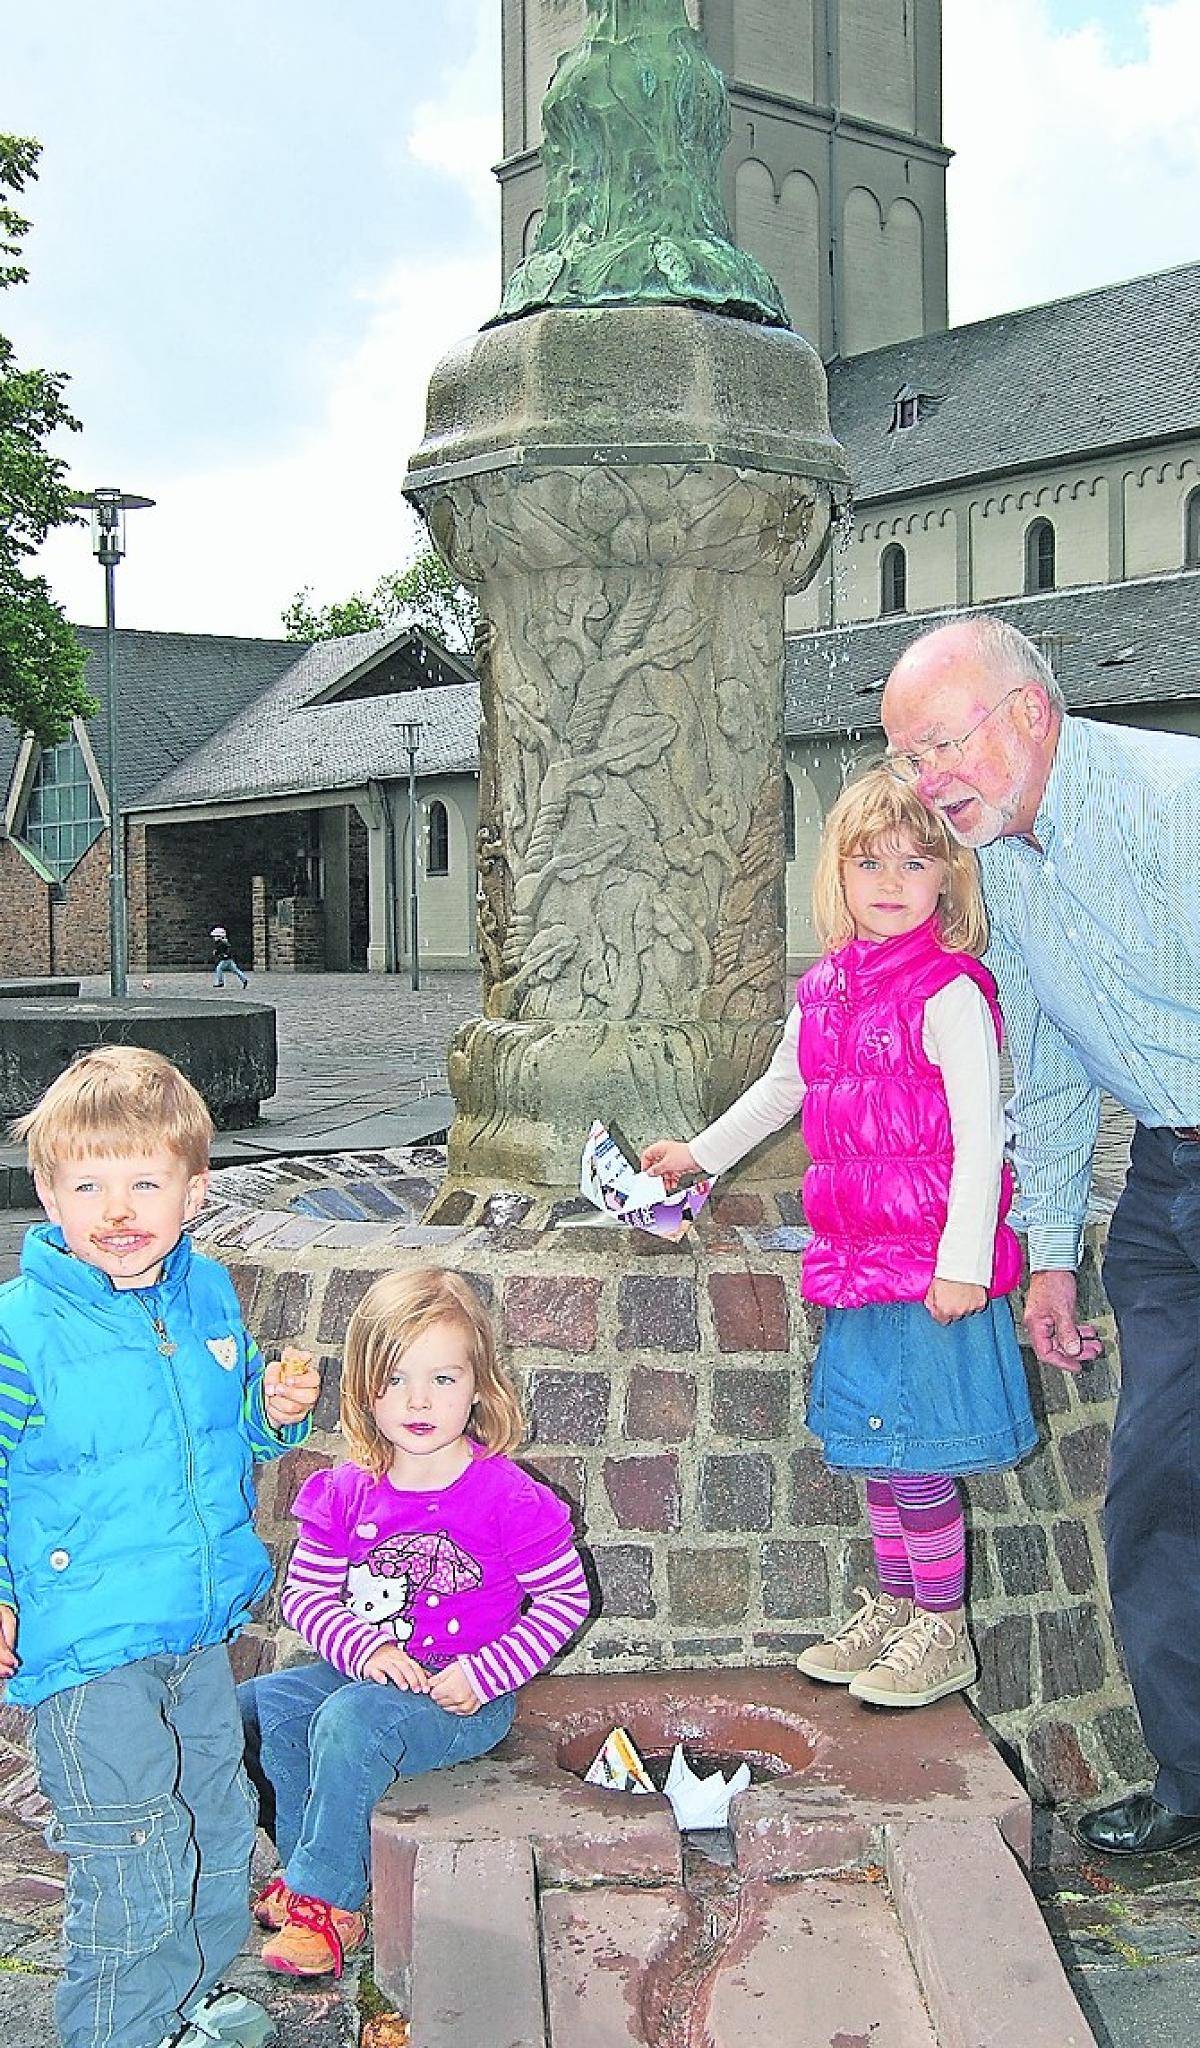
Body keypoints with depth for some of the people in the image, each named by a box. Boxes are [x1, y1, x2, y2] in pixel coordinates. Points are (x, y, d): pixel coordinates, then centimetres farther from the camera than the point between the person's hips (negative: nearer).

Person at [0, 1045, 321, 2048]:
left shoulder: (209, 1293, 0)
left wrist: (278, 1411, -4)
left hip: (203, 1623, 7)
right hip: (87, 1642, -6)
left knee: (217, 1819, 22)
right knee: (135, 1862, -1)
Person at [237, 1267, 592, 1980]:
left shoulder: (506, 1498, -14)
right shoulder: (346, 1495, -1)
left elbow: (565, 1599, -8)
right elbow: (305, 1593, 2)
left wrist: (484, 1674, -17)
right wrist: (364, 1648, -17)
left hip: (464, 1697, -6)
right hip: (363, 1670, 6)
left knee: (348, 1723, -29)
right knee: (254, 1708, -10)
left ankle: (326, 1901, -11)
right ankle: (305, 1867, 6)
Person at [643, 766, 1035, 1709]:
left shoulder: (949, 991, -11)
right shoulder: (825, 989, 11)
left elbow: (980, 1136, -14)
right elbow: (781, 1088, 28)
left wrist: (963, 1264, -18)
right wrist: (699, 1153, 37)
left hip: (931, 1258, -7)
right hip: (856, 1252, 7)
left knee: (912, 1451, -3)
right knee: (871, 1443, 15)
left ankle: (943, 1633, 14)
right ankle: (891, 1610, 31)